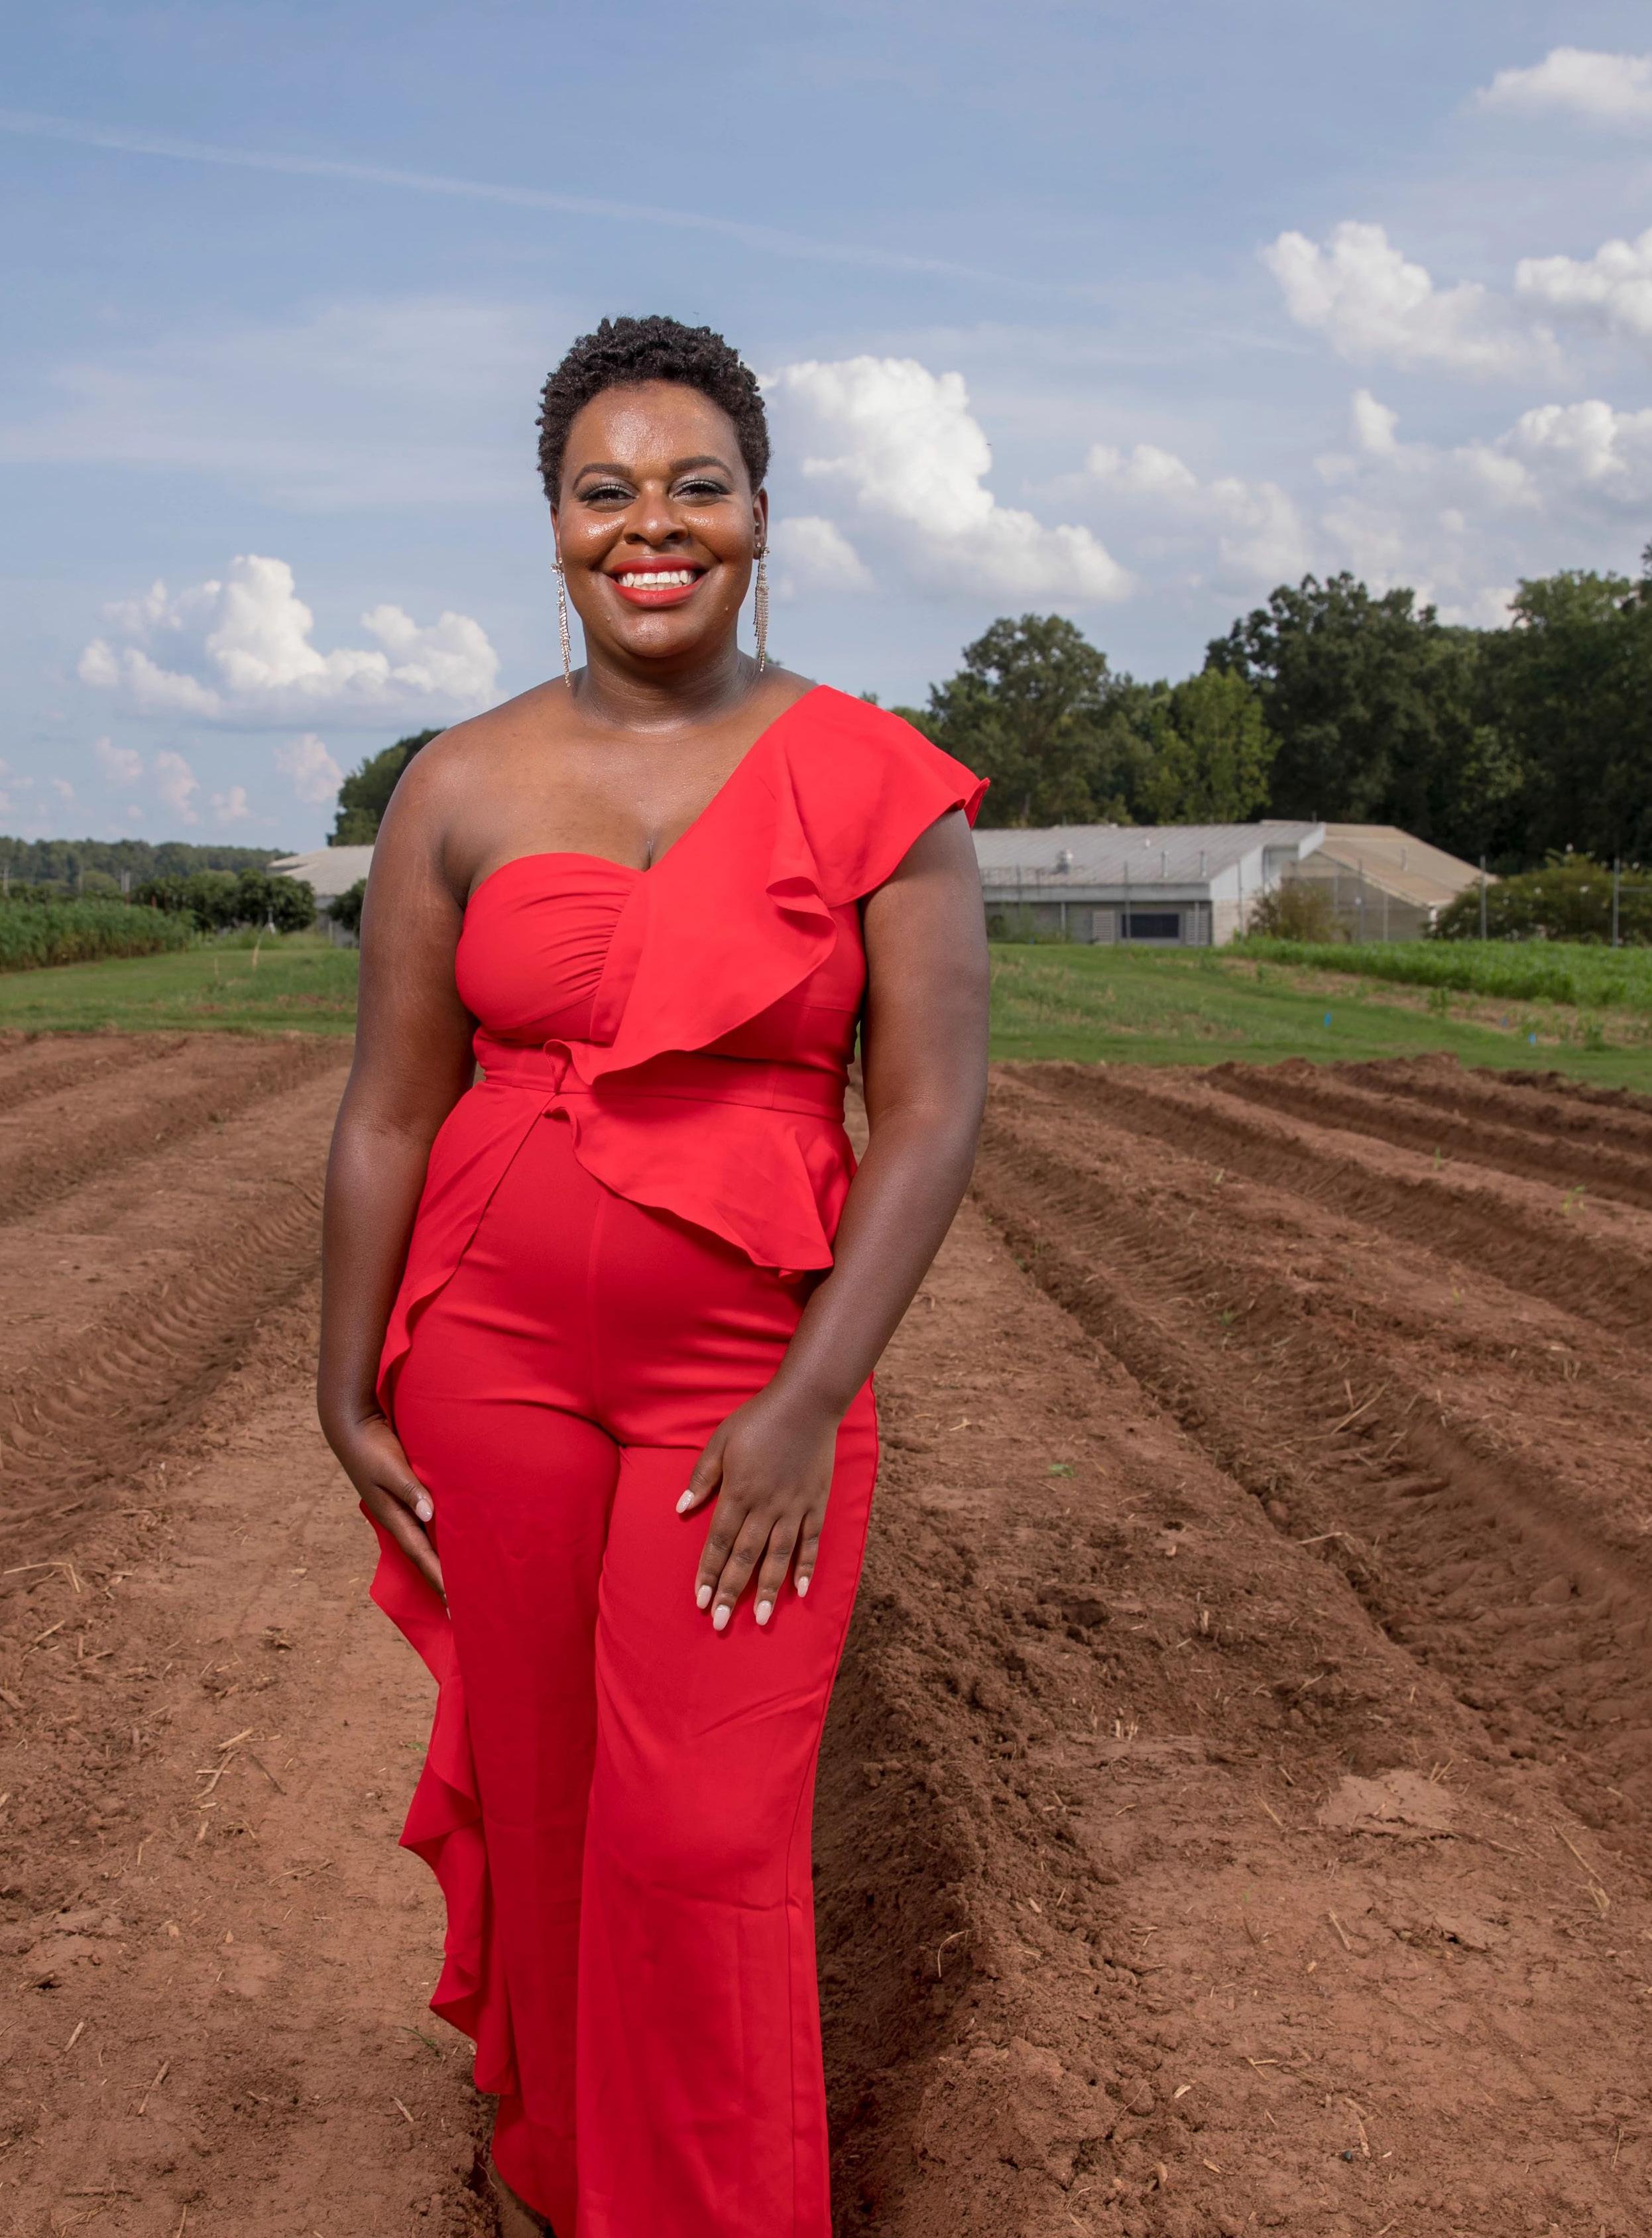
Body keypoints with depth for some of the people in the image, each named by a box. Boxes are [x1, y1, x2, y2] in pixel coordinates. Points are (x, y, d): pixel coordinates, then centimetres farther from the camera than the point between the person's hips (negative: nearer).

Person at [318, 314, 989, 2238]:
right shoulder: (460, 790, -1)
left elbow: (931, 1114, -10)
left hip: (755, 1375, -2)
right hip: (498, 1354, 2)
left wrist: (809, 1400, -16)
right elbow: (386, 1111, 2)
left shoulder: (877, 786, -7)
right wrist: (349, 1397, 2)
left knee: (705, 1844, -3)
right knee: (536, 1785, 14)